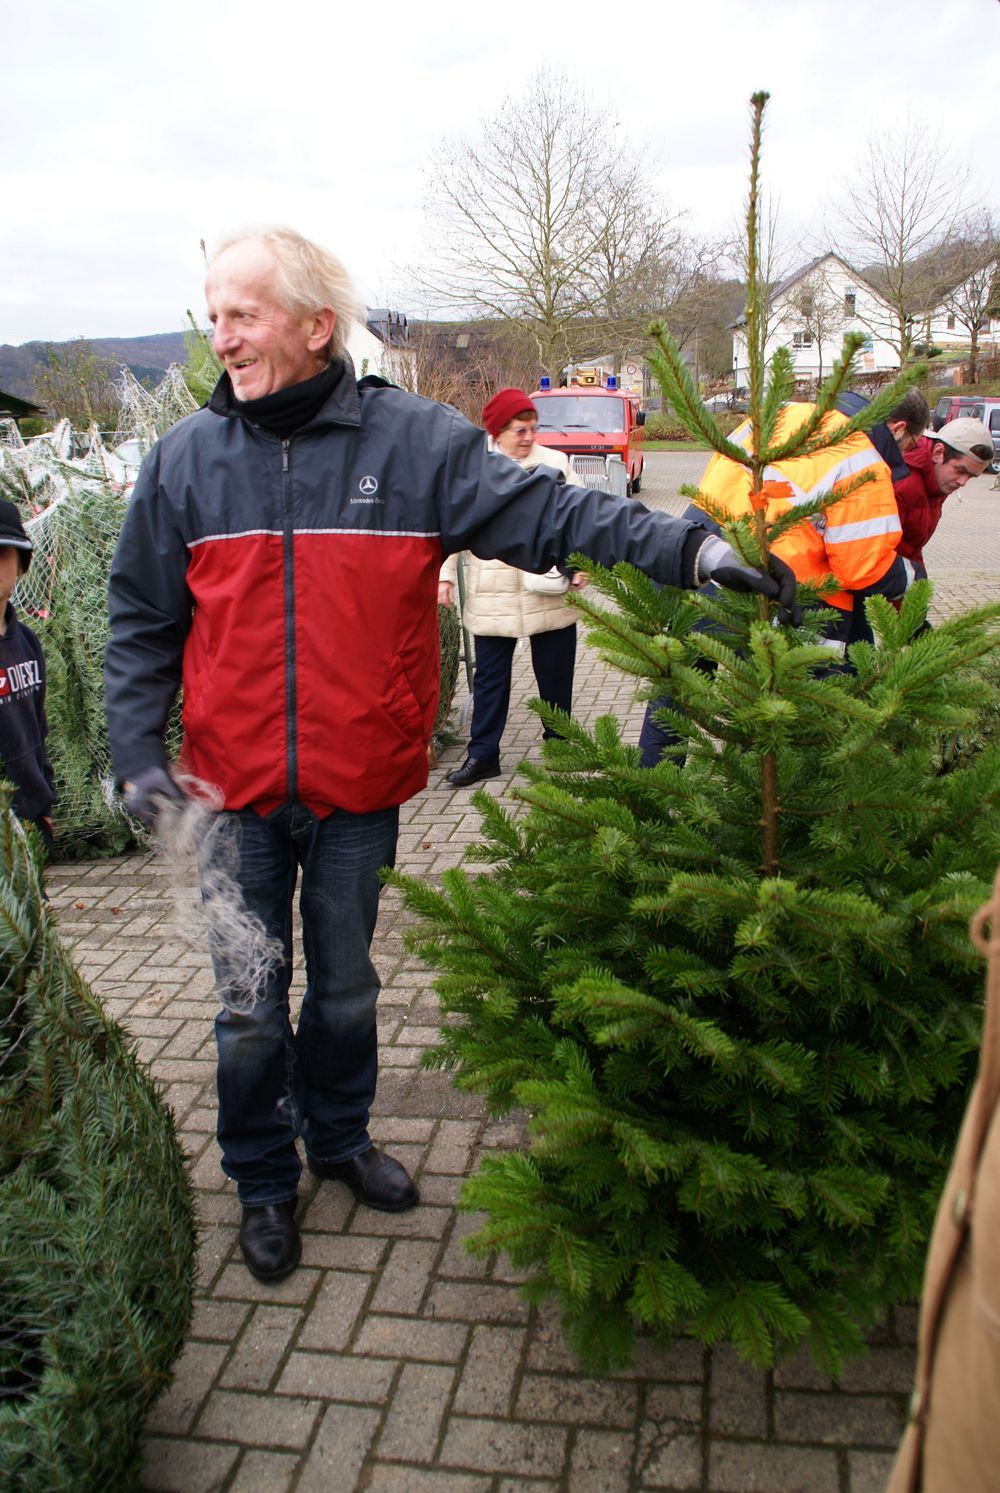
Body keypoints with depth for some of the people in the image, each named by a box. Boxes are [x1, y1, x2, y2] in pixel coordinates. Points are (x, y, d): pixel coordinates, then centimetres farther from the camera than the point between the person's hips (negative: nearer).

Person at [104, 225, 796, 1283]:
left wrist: (685, 548, -23)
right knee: (251, 1004, 12)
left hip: (360, 785, 0)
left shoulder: (415, 441, -7)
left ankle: (338, 1134, 46)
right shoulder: (186, 459, -2)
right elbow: (142, 622, 4)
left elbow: (546, 514, -12)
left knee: (346, 984, 20)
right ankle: (262, 1179, 36)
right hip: (234, 792, 1)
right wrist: (137, 751, -3)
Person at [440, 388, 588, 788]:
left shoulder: (554, 462, 4)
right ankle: (482, 754, 15)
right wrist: (443, 574, -2)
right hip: (491, 597, 0)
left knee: (555, 675, 10)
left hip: (551, 593, 1)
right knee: (490, 677, 6)